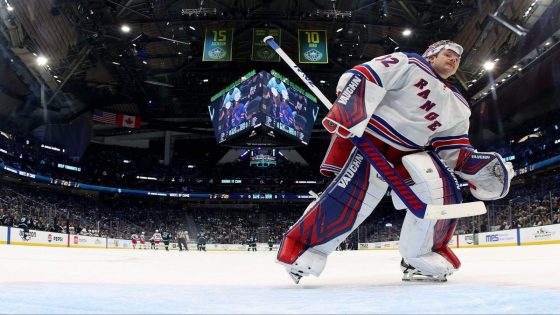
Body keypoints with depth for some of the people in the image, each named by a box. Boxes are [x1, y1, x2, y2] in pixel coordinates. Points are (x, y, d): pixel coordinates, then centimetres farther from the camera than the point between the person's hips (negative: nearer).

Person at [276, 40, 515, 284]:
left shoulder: (458, 106, 19)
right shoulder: (408, 64, -1)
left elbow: (454, 149, 14)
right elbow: (363, 77, -12)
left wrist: (481, 166, -3)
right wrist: (349, 115, -25)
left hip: (411, 153, 7)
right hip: (371, 138, -6)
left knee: (444, 192, -12)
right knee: (353, 195, -24)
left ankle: (421, 256, 6)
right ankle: (302, 245, -8)